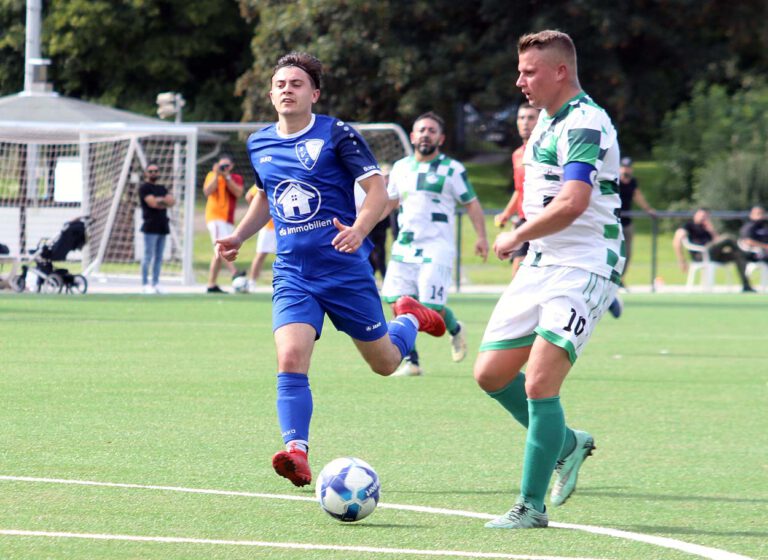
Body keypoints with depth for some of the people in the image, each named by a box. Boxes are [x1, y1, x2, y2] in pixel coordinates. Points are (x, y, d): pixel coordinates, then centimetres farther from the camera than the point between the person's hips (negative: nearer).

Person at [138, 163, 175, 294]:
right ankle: (145, 284, -8)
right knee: (148, 256, -9)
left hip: (162, 226, 7)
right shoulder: (144, 187, -1)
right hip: (151, 227, -7)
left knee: (159, 257, 6)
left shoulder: (162, 189, 21)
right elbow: (152, 203, -14)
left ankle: (156, 283, 9)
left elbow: (172, 201, 7)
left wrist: (160, 200, -10)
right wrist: (165, 202, -1)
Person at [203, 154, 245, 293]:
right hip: (215, 216, -5)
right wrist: (216, 175, -16)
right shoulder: (212, 175, 2)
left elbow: (238, 193, -8)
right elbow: (207, 191, -14)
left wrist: (227, 177, -13)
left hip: (229, 219, 5)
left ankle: (212, 284, 8)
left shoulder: (237, 178, 11)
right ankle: (234, 273, -37)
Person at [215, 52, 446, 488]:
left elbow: (377, 190, -11)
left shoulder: (337, 135, -8)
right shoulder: (259, 145, 9)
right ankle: (297, 453, -22)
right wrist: (239, 237, 15)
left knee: (385, 362, 11)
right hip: (293, 273, 3)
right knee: (291, 360, -20)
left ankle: (410, 318, 43)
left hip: (345, 268, -3)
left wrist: (359, 230, -29)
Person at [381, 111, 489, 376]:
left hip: (436, 249, -5)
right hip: (404, 248, 5)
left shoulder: (452, 169, -1)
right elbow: (390, 201, 26)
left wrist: (481, 237, -5)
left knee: (431, 308, -12)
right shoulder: (401, 167, 12)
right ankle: (411, 361, 4)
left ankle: (455, 329, 21)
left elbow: (471, 203, 4)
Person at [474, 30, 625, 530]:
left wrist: (515, 238, -15)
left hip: (583, 270, -10)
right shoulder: (548, 119, 15)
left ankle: (532, 505, -7)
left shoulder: (585, 123, -17)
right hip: (540, 265, 10)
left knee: (539, 384, -15)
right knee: (491, 374, 7)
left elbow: (571, 204, -28)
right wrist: (525, 242, 15)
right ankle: (566, 443, 27)